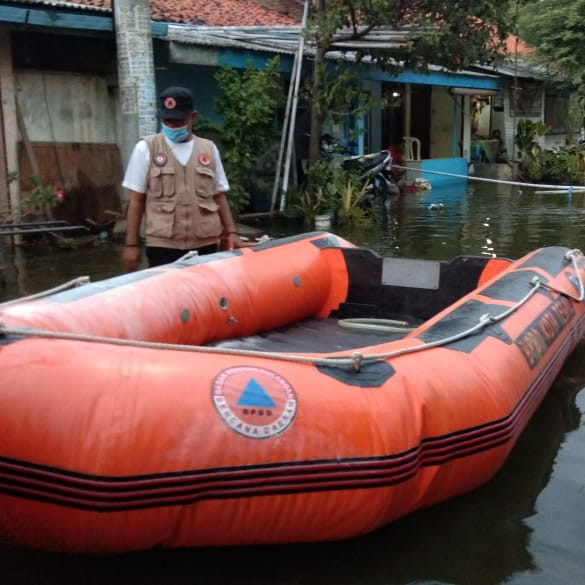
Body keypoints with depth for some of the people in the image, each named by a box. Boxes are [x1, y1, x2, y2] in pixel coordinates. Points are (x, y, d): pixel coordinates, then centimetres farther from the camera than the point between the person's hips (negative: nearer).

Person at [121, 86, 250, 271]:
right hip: (162, 246, -2)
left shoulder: (209, 149, 9)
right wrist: (132, 244, 0)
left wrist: (231, 232, 7)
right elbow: (137, 200, 3)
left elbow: (219, 196, 15)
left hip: (205, 244, 3)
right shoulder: (146, 148, 2)